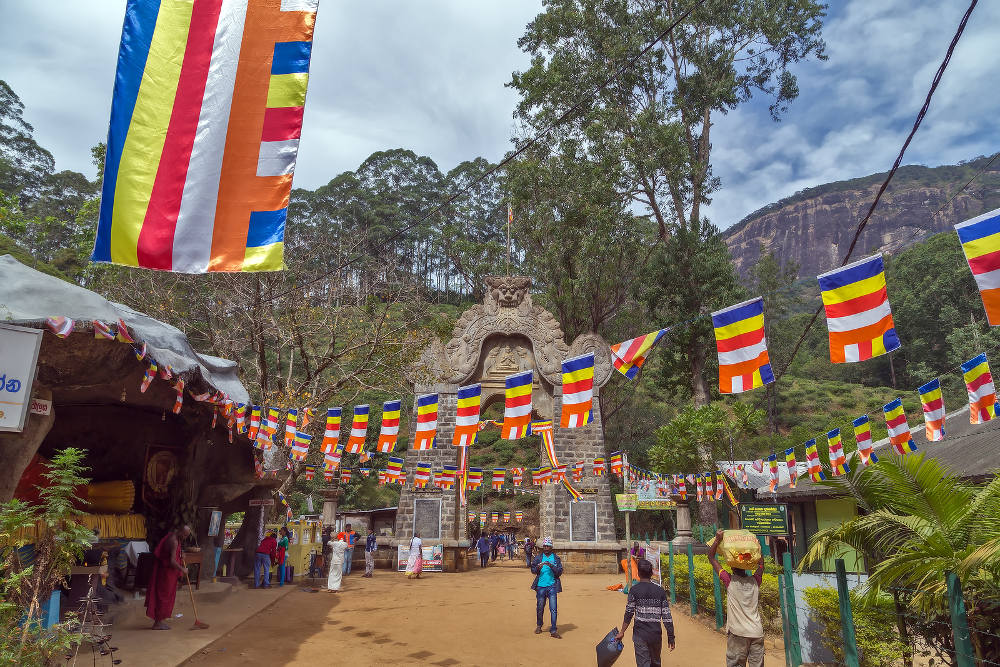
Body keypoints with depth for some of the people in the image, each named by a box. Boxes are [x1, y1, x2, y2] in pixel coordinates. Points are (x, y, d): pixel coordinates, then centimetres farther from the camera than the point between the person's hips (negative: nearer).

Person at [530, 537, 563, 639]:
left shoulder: (556, 558, 5)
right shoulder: (538, 557, 8)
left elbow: (559, 572, -1)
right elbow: (532, 570, 5)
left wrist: (551, 566, -17)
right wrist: (538, 568, -17)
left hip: (552, 586, -1)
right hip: (540, 586, 1)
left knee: (553, 608, -7)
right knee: (540, 607, 9)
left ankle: (553, 630, -3)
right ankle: (539, 626, 30)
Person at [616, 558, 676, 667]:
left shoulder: (634, 590, -8)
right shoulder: (660, 591, 0)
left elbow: (628, 614, -8)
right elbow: (666, 616, -1)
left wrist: (622, 632, 0)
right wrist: (671, 636, 8)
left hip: (640, 634, -3)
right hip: (656, 634, 3)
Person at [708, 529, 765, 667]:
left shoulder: (730, 581, -7)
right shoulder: (755, 581, 2)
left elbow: (711, 557, -3)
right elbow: (761, 563, 21)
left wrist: (718, 540, -5)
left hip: (737, 633, -4)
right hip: (757, 632, 4)